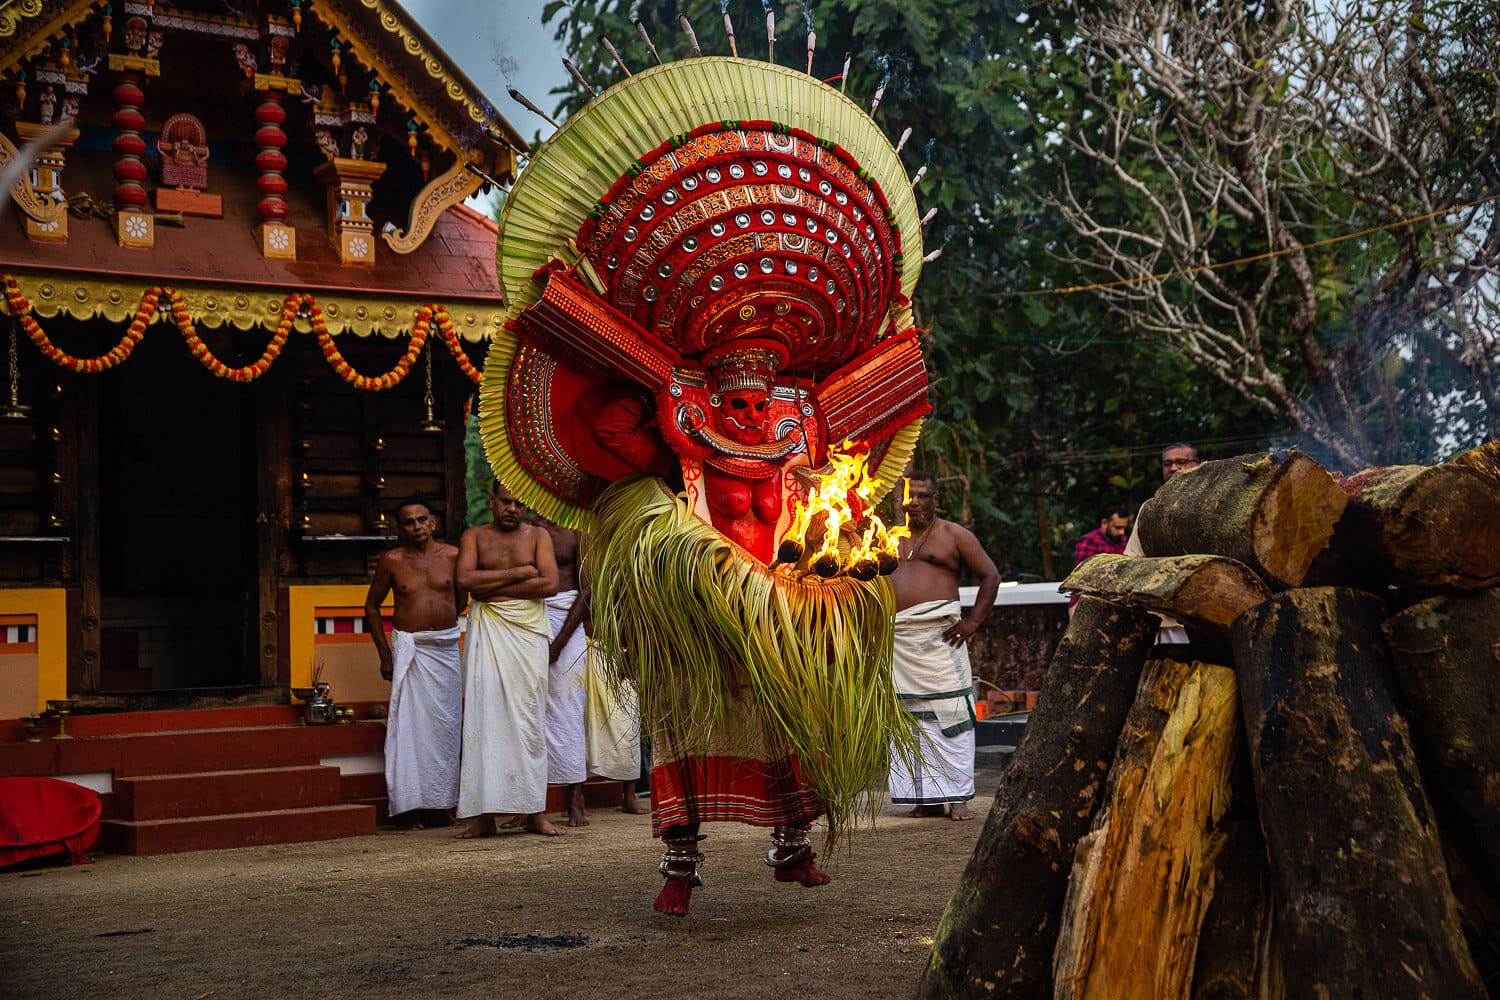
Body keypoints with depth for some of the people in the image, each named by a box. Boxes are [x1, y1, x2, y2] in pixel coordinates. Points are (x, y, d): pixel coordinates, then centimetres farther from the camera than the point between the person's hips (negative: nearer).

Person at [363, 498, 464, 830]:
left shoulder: (452, 555, 3)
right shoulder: (392, 561, -1)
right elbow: (372, 607, 7)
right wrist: (385, 655, 3)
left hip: (447, 647, 2)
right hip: (409, 649, -2)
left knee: (446, 723, 3)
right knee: (411, 723, -5)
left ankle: (440, 803, 12)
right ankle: (410, 807, -1)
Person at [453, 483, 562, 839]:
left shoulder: (537, 536, 10)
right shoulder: (474, 536, 11)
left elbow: (550, 584, -5)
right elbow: (465, 578, -7)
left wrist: (492, 587, -7)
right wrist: (518, 573, -7)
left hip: (528, 631, 0)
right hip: (487, 632, 0)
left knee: (528, 718, -2)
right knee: (485, 716, -6)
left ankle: (535, 812, 1)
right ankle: (484, 815, -5)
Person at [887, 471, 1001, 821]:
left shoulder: (953, 535, 6)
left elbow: (990, 576, 6)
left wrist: (973, 621, -4)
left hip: (937, 635, -4)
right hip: (896, 639, 4)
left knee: (948, 714, -7)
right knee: (909, 717, 3)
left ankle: (958, 796, -3)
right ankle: (927, 798, 9)